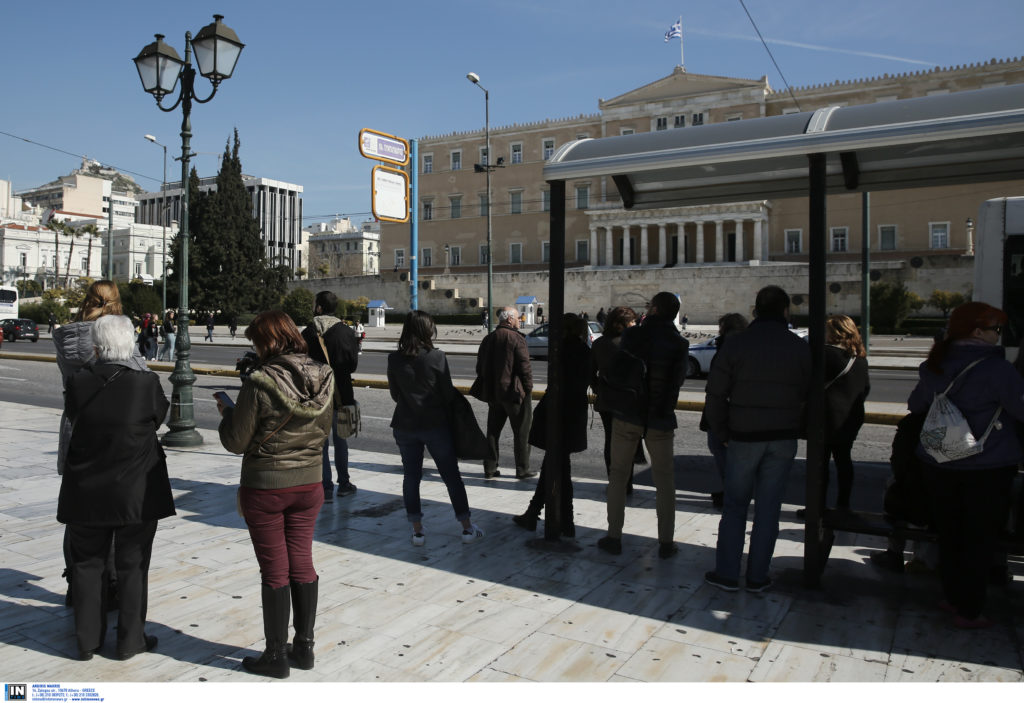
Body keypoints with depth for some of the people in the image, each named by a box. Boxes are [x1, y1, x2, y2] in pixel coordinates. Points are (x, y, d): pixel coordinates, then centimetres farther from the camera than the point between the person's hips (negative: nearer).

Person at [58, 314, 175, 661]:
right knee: (132, 565, 11)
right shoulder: (147, 382, -16)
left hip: (86, 491, 2)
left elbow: (73, 417, 5)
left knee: (87, 563, 16)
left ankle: (87, 640, 25)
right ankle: (130, 639, 19)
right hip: (137, 492, -2)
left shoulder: (79, 382, -10)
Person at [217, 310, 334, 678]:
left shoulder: (259, 383, -20)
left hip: (264, 488, -5)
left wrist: (227, 412, 6)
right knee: (302, 564, 15)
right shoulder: (324, 378, -4)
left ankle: (276, 656, 20)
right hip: (309, 483, 5)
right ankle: (304, 647, 27)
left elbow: (235, 442, -11)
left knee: (274, 571, 7)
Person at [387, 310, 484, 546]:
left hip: (405, 426, 2)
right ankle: (467, 528, 16)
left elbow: (395, 394, 5)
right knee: (452, 476, 9)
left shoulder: (394, 359, -5)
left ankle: (417, 531, 16)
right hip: (436, 425, -2)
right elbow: (448, 394, -7)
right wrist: (452, 421, 9)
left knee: (411, 477, 13)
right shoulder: (437, 357, -12)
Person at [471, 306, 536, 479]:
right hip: (514, 392, -6)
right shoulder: (516, 338, -12)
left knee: (493, 431, 13)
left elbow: (480, 366, 14)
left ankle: (490, 468, 15)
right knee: (521, 432, 4)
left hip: (493, 393, 6)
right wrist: (528, 388, -2)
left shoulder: (488, 339, 9)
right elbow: (524, 366, -14)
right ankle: (522, 469, 9)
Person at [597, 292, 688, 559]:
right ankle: (666, 542, 12)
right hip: (661, 419, 1)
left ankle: (614, 537, 12)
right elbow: (678, 380, -2)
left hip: (627, 416, -1)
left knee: (618, 476, 10)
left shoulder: (633, 335, -8)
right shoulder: (679, 344, -4)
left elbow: (614, 369, -4)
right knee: (664, 481, 11)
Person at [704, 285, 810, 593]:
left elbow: (715, 393, -6)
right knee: (768, 509, 9)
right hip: (783, 440, 1)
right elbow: (810, 396, 4)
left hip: (743, 438, -1)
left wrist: (722, 433, 3)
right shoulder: (800, 348, 0)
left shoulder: (737, 343, -5)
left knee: (734, 506, 10)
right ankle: (757, 577, 15)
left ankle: (727, 573, 12)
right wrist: (798, 430, 14)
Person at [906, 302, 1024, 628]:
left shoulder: (933, 367, 2)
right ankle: (969, 611, 12)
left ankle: (953, 598, 28)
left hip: (939, 464, 5)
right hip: (988, 466, -5)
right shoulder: (996, 368, -16)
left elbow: (915, 405, 16)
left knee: (948, 533, 17)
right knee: (979, 539, 6)